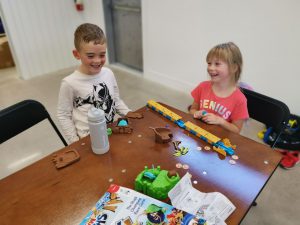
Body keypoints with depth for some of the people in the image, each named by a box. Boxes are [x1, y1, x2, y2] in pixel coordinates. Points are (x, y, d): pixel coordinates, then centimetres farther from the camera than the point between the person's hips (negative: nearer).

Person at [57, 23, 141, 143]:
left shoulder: (108, 73, -5)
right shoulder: (70, 83, -16)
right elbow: (63, 115, -6)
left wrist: (127, 112, -4)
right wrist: (75, 141, -7)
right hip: (88, 138, -4)